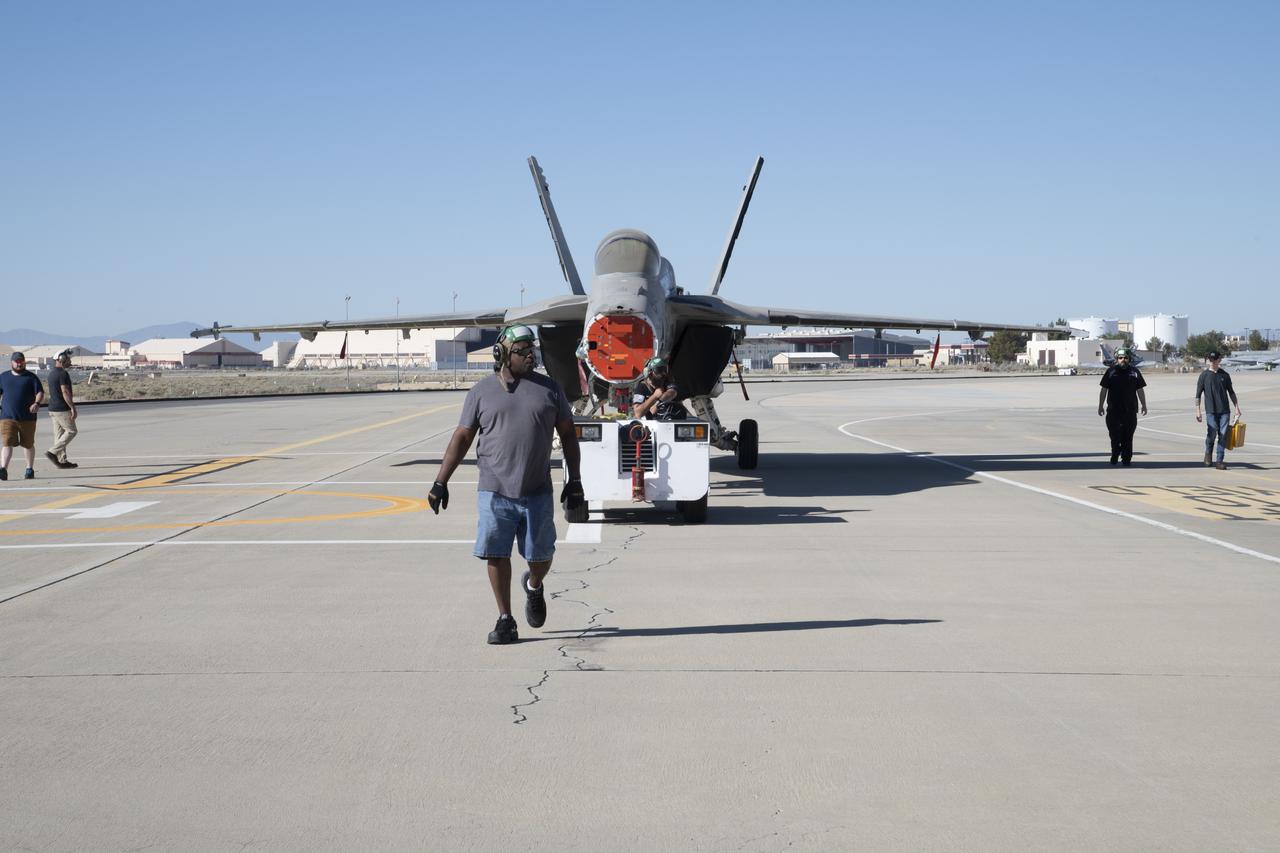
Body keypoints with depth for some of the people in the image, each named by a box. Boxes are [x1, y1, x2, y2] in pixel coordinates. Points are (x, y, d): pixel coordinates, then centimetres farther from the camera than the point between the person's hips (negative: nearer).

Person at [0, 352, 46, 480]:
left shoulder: (31, 377, 5)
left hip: (27, 418, 0)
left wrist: (37, 403, -23)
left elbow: (40, 393, -2)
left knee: (28, 444, 10)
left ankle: (30, 470, 24)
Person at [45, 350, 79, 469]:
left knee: (59, 433, 10)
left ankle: (62, 460, 11)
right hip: (62, 409, -10)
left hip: (52, 409, 10)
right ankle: (53, 452, -7)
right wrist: (72, 408, -21)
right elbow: (65, 392, -22)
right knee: (71, 431, -1)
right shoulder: (63, 374, -16)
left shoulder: (51, 373, 14)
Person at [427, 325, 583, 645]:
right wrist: (440, 482, 0)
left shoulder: (549, 388, 6)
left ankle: (534, 586, 40)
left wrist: (574, 480, 7)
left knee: (540, 556, 6)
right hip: (494, 492, 0)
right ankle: (505, 620, 14)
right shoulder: (482, 391, 4)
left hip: (537, 493, 1)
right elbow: (461, 438, 5)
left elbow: (567, 434, 11)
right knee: (496, 556, 0)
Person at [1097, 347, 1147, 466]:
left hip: (1130, 410, 1)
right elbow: (1104, 390, 6)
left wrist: (1144, 405, 9)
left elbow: (1140, 390, 12)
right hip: (1114, 410, -1)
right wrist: (1100, 406, 4)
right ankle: (1114, 457, 11)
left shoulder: (1134, 372, 7)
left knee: (1128, 436, 4)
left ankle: (1126, 458, 8)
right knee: (1115, 436, 0)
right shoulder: (1111, 371, 4)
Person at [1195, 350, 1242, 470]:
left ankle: (1220, 461, 1)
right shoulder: (1204, 375, 3)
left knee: (1223, 435, -4)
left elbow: (1231, 392, 18)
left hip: (1224, 410, 2)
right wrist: (1197, 411, -5)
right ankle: (1208, 453, 16)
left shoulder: (1225, 375, 9)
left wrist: (1237, 407, 13)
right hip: (1211, 410, -2)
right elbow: (1198, 394, 3)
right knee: (1212, 432, -13)